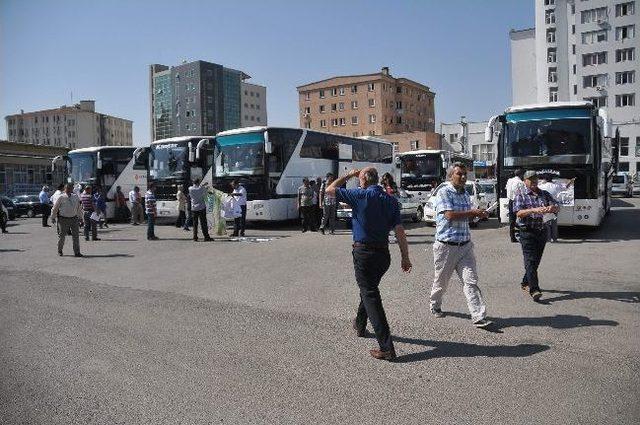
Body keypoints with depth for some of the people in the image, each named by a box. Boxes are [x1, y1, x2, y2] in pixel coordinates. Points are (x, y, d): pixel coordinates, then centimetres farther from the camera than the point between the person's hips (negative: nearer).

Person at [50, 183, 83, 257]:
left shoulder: (76, 197, 8)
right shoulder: (61, 197, -4)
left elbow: (79, 207, 18)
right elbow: (55, 208, 2)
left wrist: (80, 217, 19)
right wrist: (53, 218, 5)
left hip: (74, 218, 3)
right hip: (63, 219, -3)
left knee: (76, 235, -1)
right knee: (62, 235, 7)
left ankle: (77, 252, 4)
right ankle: (59, 251, 26)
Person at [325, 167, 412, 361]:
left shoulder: (361, 195, -10)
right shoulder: (391, 200, 4)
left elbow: (330, 190, 1)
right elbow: (399, 230, -1)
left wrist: (348, 176, 11)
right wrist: (405, 257, 4)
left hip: (363, 252, -6)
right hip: (383, 253, 6)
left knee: (370, 295, -6)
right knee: (369, 289, 26)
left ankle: (387, 347, -10)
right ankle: (360, 325, 47)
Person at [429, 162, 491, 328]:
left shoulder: (465, 194, 13)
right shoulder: (444, 193, -10)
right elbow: (450, 215, -22)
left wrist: (477, 214, 1)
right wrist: (473, 212, -13)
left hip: (465, 245, 5)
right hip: (446, 245, -5)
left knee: (471, 281, -3)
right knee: (441, 281, 11)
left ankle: (479, 317, -5)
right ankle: (435, 306, 35)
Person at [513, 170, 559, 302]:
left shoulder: (545, 194, 14)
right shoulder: (521, 196, 1)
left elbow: (556, 207, 4)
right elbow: (519, 213, -13)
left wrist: (551, 208, -20)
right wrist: (534, 210, -28)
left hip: (542, 231, 5)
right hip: (527, 232, -5)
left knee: (536, 260, 12)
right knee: (530, 261, -12)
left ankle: (525, 283, 28)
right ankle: (534, 290, -17)